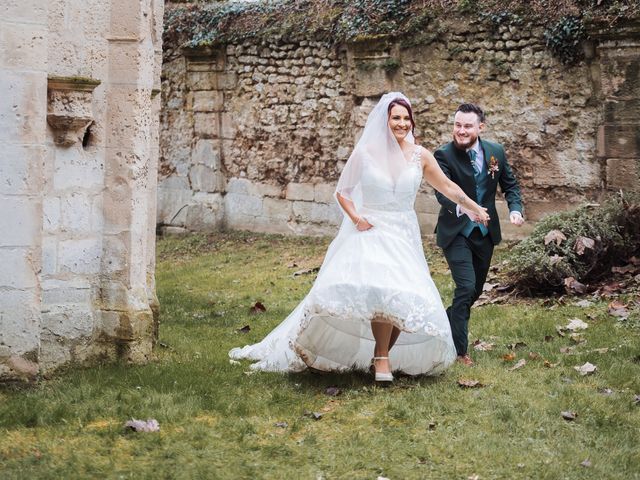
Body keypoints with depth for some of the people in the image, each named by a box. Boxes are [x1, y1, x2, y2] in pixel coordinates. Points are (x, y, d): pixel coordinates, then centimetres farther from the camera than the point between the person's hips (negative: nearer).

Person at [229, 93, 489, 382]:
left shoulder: (419, 156, 2)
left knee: (405, 298, -12)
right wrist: (355, 217, -8)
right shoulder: (365, 153, -1)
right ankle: (381, 357, -19)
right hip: (369, 231, -3)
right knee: (380, 290, -29)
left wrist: (475, 209, 16)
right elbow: (342, 192, 8)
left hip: (403, 236, 3)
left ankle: (383, 355, 7)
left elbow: (447, 187, 13)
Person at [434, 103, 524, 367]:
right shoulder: (444, 155, -16)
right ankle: (459, 350, -5)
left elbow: (510, 184, 8)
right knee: (466, 287, -16)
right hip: (456, 232, -5)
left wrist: (515, 208, -11)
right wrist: (461, 206, -50)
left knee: (475, 290, 15)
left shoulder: (496, 151, -2)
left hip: (485, 232, 5)